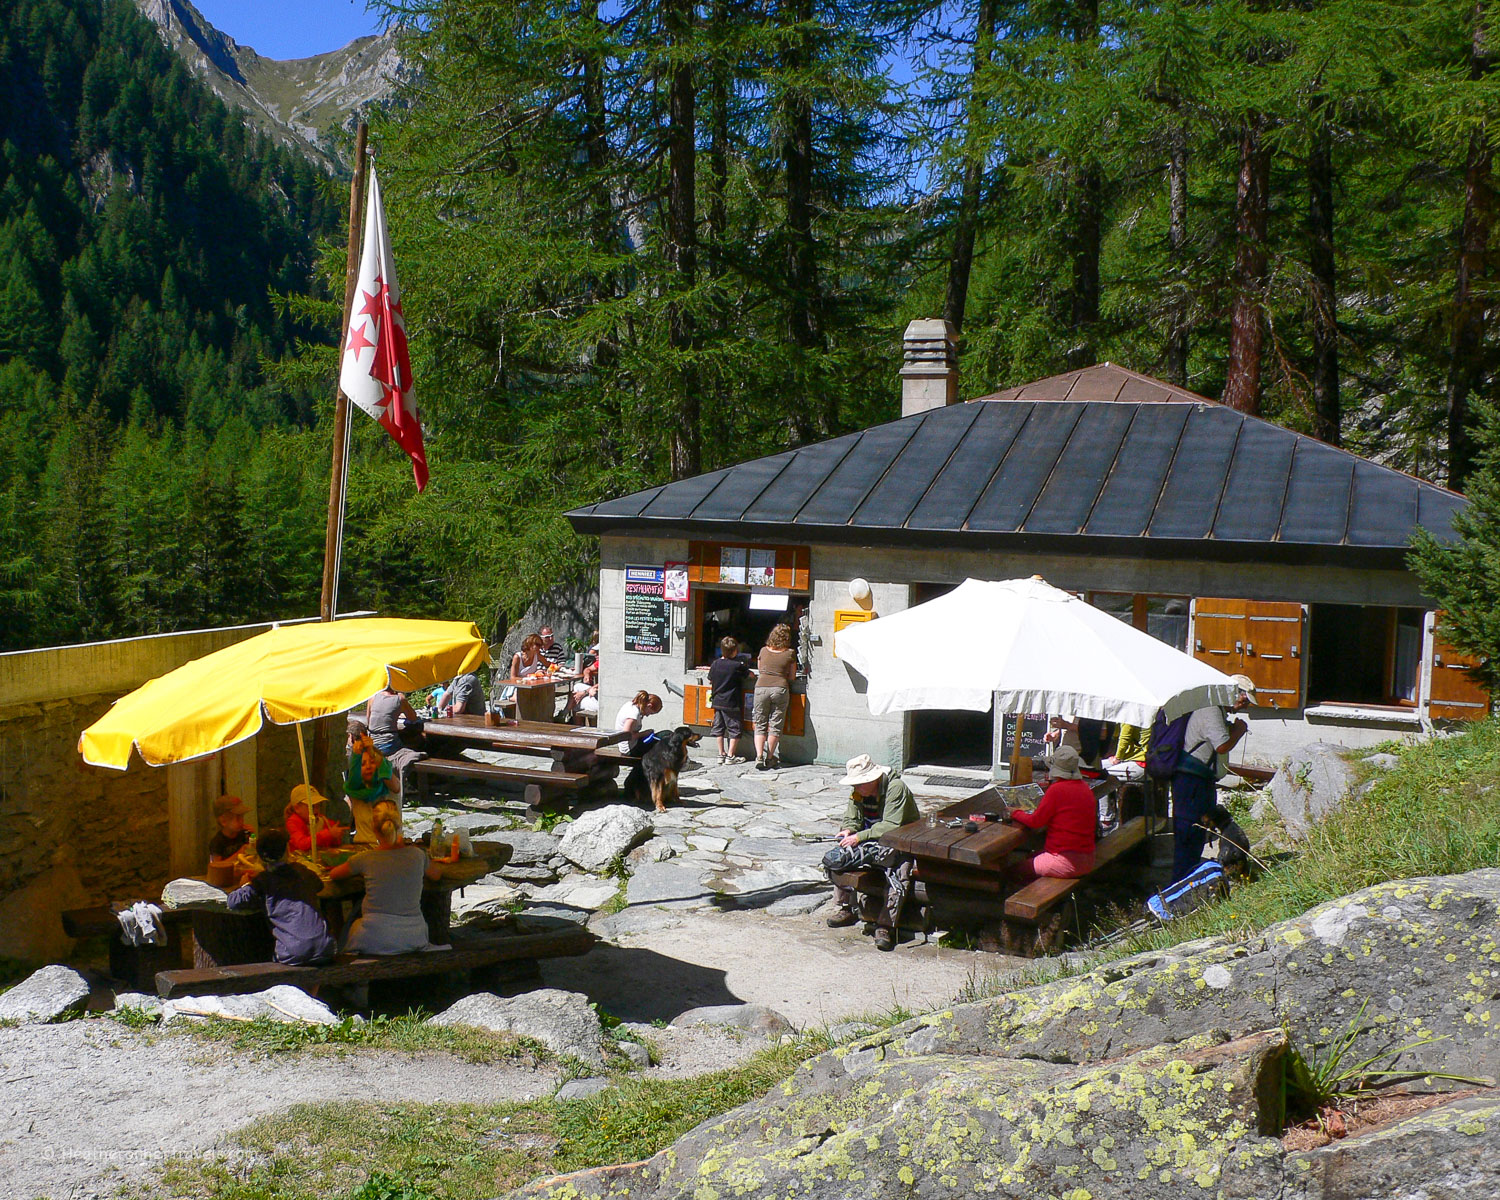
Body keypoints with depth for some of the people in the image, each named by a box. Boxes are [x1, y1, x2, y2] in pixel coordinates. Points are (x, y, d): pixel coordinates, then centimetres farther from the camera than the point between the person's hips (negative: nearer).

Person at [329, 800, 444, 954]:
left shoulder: (366, 859, -7)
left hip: (375, 940, -1)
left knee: (356, 923, 30)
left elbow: (333, 874, 12)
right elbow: (436, 873, 20)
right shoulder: (417, 855, -3)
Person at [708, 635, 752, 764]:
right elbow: (749, 675, 0)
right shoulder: (737, 665, -14)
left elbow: (710, 681, 11)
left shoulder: (715, 664, 1)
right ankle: (730, 756, 4)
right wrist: (747, 671, 22)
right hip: (732, 703, -5)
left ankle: (721, 754, 16)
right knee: (735, 728, 5)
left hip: (717, 702, 5)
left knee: (719, 728, 12)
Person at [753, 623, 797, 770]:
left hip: (761, 687, 2)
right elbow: (791, 676, 10)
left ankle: (759, 757, -6)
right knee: (775, 726, 6)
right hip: (780, 688, -1)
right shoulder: (790, 654, 3)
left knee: (760, 725, 7)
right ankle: (770, 758, 8)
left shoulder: (763, 650, 9)